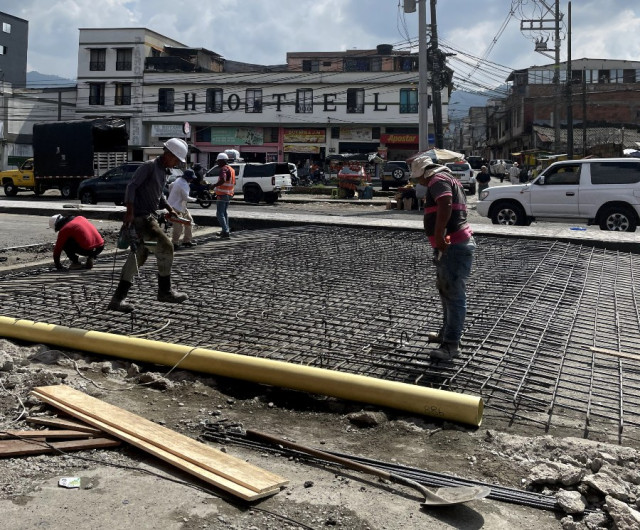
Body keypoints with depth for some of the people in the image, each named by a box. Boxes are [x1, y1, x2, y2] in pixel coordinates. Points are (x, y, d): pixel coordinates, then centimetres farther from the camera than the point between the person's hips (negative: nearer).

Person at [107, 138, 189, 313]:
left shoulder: (163, 171, 17)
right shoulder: (149, 166, -11)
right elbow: (131, 186, -19)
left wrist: (169, 208, 16)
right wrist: (130, 211, -27)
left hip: (149, 217, 10)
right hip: (140, 217, -10)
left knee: (139, 256, 8)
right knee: (165, 247, -13)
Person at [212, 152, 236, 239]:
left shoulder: (224, 169, -15)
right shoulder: (231, 169, 15)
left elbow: (223, 180, -33)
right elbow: (234, 183, 23)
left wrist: (214, 185, -23)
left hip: (222, 195, -10)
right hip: (229, 195, 10)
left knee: (220, 214, -8)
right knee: (224, 213, 20)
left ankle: (225, 231, -14)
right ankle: (226, 230, 24)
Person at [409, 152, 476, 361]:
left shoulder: (438, 180, -13)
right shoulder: (447, 178, 21)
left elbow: (445, 205, -31)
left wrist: (438, 235, -30)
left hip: (453, 247, -11)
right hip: (454, 245, 11)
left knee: (454, 295, -8)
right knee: (446, 291, 22)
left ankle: (451, 344, -5)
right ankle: (447, 333, 34)